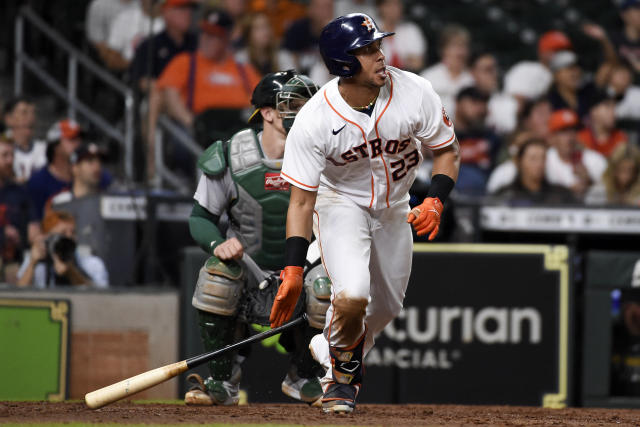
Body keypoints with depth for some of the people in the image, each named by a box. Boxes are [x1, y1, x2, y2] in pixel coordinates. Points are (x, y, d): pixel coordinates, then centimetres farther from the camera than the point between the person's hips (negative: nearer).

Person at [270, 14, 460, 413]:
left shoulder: (415, 93, -23)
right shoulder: (314, 121, -28)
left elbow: (448, 150, -7)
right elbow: (302, 200, -22)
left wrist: (435, 201, -24)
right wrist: (293, 272, -27)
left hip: (394, 207, 4)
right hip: (340, 203, -4)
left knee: (386, 308, 12)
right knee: (352, 297, -26)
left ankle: (330, 346, 44)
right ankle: (341, 371, 5)